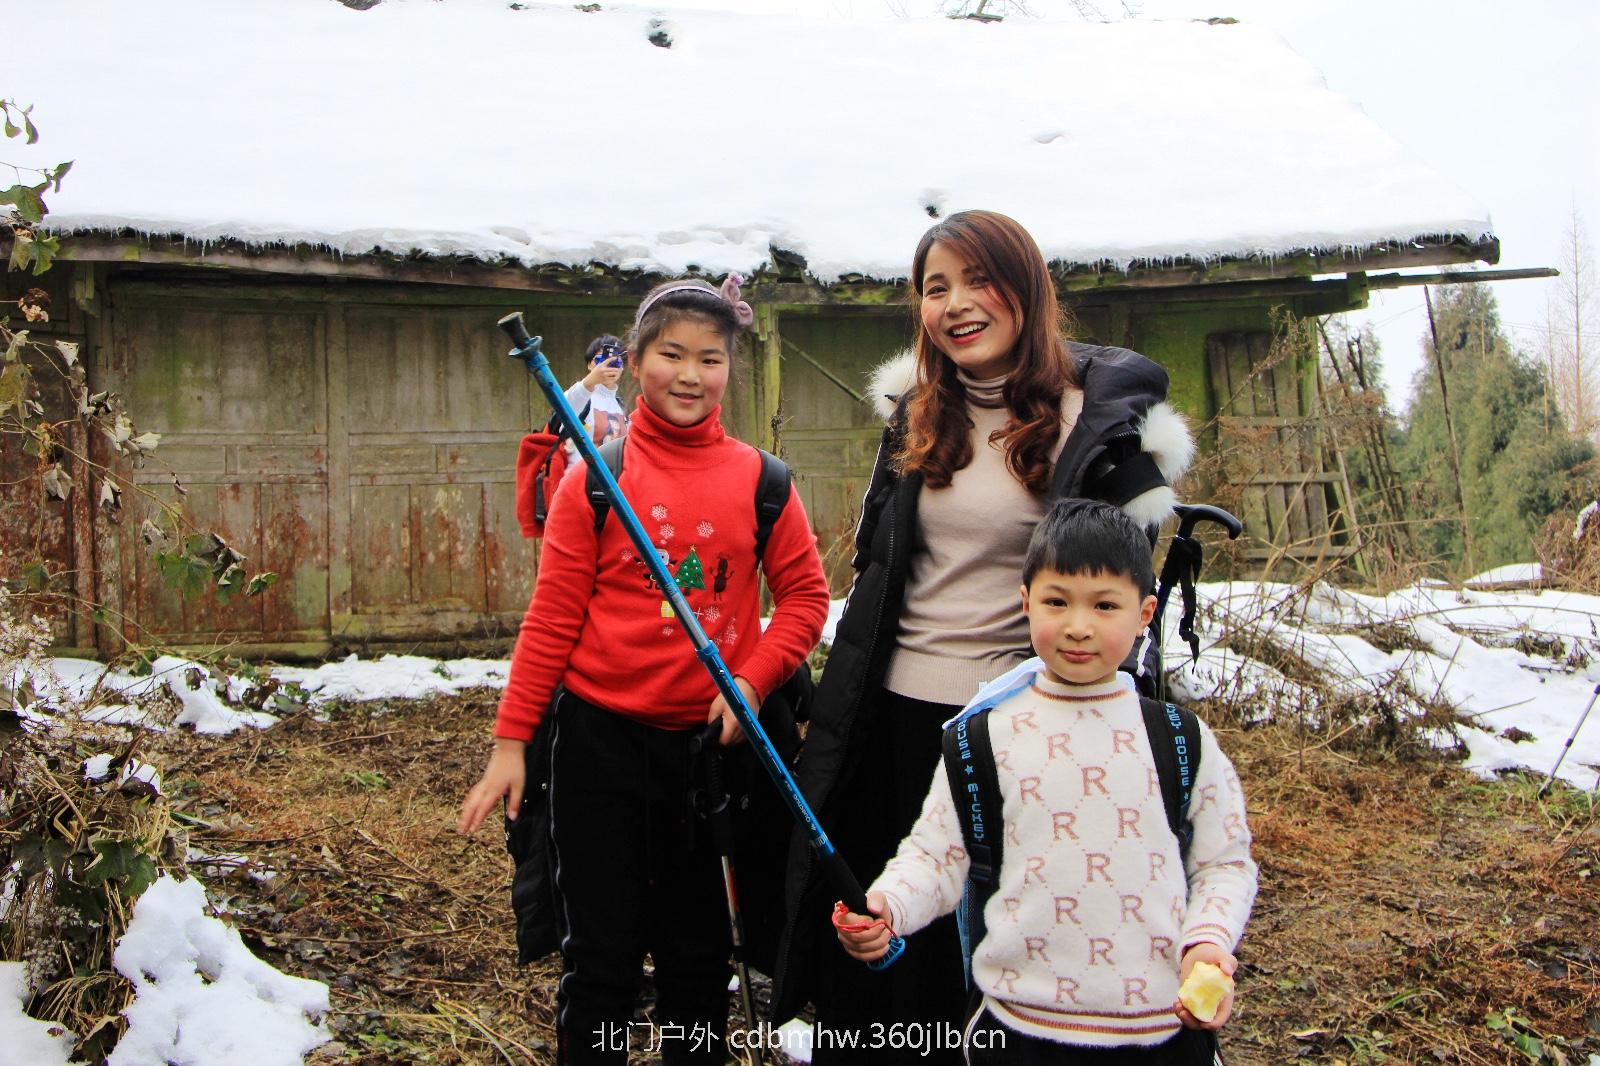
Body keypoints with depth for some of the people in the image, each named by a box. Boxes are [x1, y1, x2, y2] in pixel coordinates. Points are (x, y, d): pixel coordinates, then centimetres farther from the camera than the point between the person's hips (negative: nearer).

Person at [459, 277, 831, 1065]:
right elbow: (552, 617, -3)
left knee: (699, 951, 16)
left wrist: (752, 681, -11)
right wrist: (510, 742, -5)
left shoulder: (758, 479, 0)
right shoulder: (596, 476, -4)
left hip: (712, 741, 2)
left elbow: (806, 595, 5)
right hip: (603, 737, -2)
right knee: (601, 954, 7)